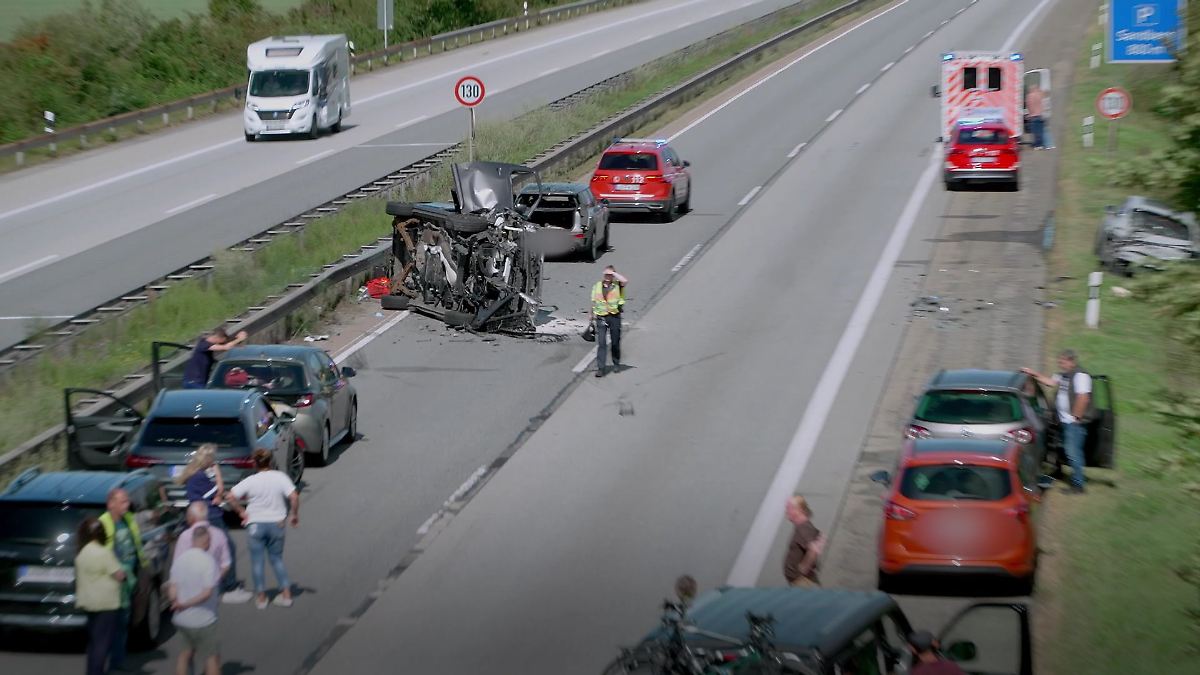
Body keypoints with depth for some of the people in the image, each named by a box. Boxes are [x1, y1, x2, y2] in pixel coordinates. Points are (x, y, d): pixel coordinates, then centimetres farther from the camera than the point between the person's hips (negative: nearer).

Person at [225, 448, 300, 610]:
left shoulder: (251, 481, -7)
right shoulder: (280, 477, -6)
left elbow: (231, 497, -12)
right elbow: (294, 497, -14)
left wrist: (241, 511, 0)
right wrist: (294, 515, -1)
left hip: (255, 524, -2)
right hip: (276, 523, 2)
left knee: (258, 561, 8)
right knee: (277, 559, 16)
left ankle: (261, 596, 10)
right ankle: (286, 593, 12)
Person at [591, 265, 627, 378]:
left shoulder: (617, 285, 0)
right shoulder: (597, 286, 8)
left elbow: (625, 281, -22)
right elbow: (594, 302, 15)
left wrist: (614, 273, -13)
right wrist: (592, 315, 16)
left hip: (614, 317, -1)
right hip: (601, 317, 1)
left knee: (615, 342, 10)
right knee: (601, 343, -7)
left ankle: (616, 363, 29)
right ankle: (600, 368, -9)